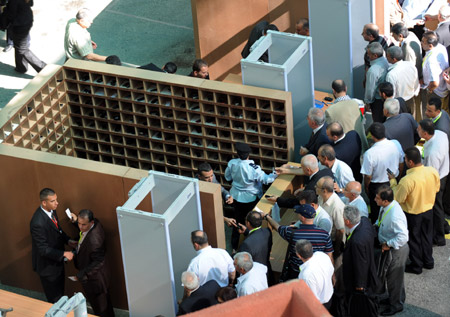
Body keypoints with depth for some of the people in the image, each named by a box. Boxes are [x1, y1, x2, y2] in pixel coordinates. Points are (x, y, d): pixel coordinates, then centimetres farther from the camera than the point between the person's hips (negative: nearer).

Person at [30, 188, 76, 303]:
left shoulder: (52, 210, -7)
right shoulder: (38, 223, -35)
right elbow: (43, 249, -29)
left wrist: (68, 240, -4)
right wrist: (64, 254, -29)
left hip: (57, 260, 9)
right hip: (48, 266, -9)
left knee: (60, 293, 27)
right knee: (54, 299, 9)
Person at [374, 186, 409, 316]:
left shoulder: (395, 216, -38)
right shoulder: (385, 207, -9)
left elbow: (403, 237, -37)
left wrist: (388, 245, -27)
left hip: (396, 250, -9)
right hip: (389, 247, 9)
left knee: (395, 277, 13)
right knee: (390, 275, 28)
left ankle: (396, 305, 35)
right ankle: (394, 298, 50)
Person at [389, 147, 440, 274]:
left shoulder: (407, 180, -35)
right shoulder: (433, 171, -18)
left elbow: (397, 198, -21)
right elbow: (436, 189, 0)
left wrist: (392, 181, -11)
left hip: (413, 214, -5)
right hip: (428, 210, 5)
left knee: (414, 240, 17)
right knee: (427, 236, 26)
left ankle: (416, 266, 33)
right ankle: (428, 262, 43)